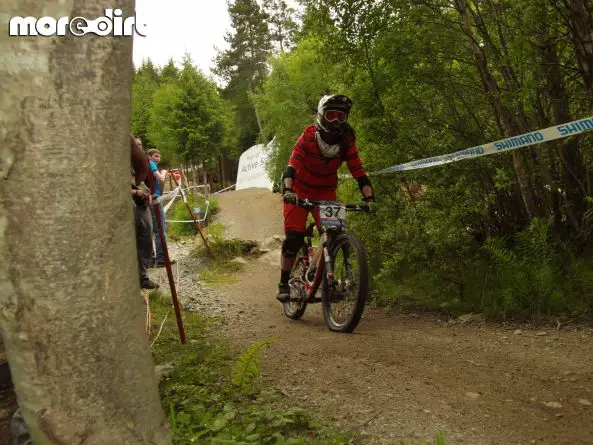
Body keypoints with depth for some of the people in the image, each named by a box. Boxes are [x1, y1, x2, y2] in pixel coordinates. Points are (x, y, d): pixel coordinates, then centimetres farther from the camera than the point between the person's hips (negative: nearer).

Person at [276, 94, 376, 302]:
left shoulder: (346, 142, -14)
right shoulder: (309, 136, -22)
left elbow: (359, 172, -18)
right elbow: (292, 165, -32)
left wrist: (369, 198, -31)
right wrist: (287, 190, -48)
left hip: (325, 193, 3)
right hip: (299, 191, -3)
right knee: (294, 237, -15)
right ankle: (284, 283, 1)